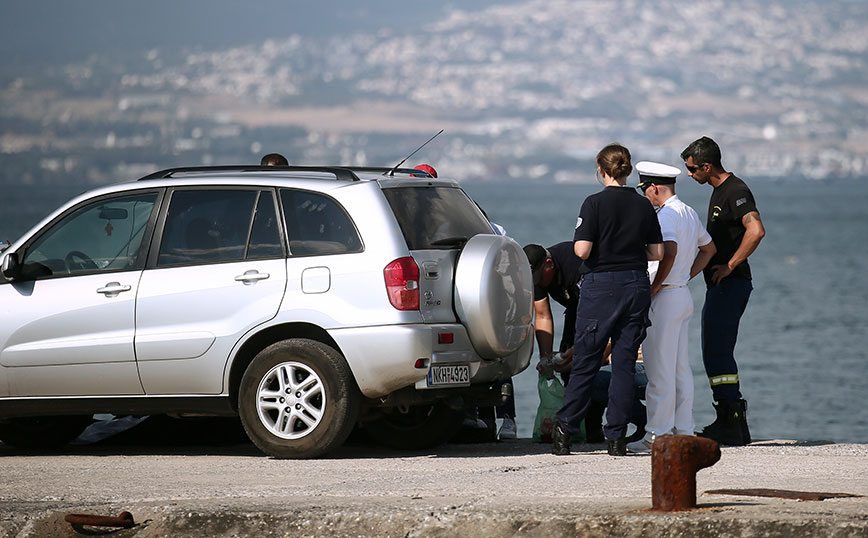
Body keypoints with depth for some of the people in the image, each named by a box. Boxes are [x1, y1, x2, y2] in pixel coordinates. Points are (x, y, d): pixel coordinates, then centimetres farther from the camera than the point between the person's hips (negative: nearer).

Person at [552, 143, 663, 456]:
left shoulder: (596, 203, -9)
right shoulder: (643, 205, 4)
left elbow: (582, 250, -16)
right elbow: (657, 252, 6)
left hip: (602, 286, -4)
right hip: (636, 285, 4)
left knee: (585, 361, 3)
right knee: (625, 363, 5)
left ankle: (564, 432, 5)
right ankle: (617, 437, 3)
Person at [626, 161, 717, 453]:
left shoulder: (666, 215, -15)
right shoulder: (689, 213, 13)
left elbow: (670, 253, -30)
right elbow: (709, 248, 26)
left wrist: (655, 287, -20)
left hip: (664, 298, -9)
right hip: (683, 295, 9)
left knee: (660, 369, -6)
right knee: (681, 367, 12)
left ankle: (657, 434, -4)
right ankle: (683, 430, 14)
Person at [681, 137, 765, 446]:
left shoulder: (736, 192, -14)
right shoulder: (719, 191, 18)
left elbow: (756, 231, -28)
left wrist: (729, 266, -22)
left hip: (731, 283, -11)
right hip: (719, 285, 11)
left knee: (717, 354, -11)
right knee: (718, 354, 11)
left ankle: (729, 426, -10)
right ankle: (735, 426, 14)